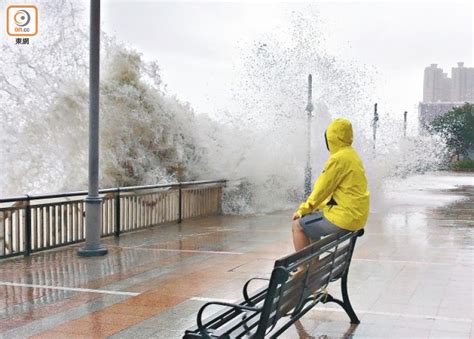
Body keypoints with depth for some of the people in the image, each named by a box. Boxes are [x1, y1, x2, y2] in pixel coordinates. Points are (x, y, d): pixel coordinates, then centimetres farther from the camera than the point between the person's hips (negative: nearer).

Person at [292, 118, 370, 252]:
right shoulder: (352, 155, 13)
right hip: (356, 214, 10)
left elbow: (322, 188, -13)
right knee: (311, 222, 25)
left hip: (345, 216, -10)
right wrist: (315, 207, 17)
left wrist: (303, 209, -2)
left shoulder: (339, 158, -17)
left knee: (298, 225, -2)